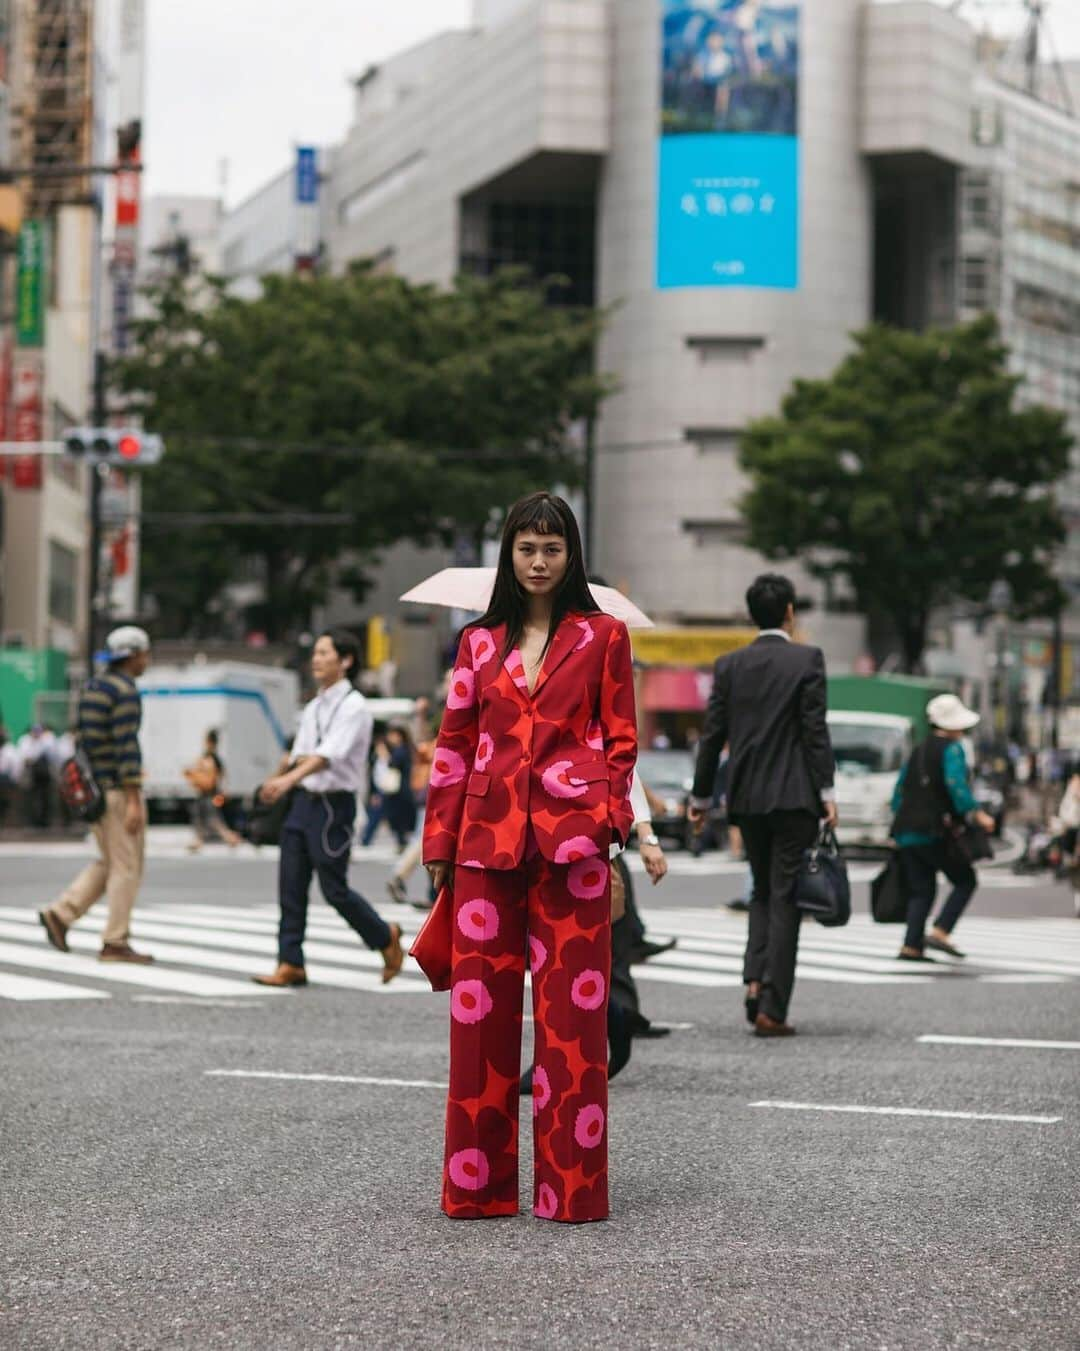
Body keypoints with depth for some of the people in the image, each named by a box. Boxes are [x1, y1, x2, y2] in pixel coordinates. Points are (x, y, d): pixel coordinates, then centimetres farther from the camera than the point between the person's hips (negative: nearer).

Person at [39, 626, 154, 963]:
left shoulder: (92, 686, 14)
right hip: (119, 788, -9)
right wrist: (134, 802, -22)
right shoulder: (126, 692, -15)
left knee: (109, 863, 17)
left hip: (94, 788, 9)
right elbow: (126, 747, -21)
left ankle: (60, 914, 6)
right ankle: (115, 943, 1)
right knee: (127, 866, -1)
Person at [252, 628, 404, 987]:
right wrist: (280, 784, 0)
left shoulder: (353, 707, -11)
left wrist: (290, 779, -37)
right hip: (303, 800, 8)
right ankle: (290, 964, 5)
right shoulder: (313, 709, 14)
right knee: (290, 886, 2)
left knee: (334, 889, -1)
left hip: (333, 804, -8)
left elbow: (330, 754, -25)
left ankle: (386, 937, 21)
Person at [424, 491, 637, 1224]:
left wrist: (605, 817, -7)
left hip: (570, 836, -2)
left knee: (570, 1008, -3)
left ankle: (571, 1184, 2)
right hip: (488, 835, 3)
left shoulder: (603, 636, 7)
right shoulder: (479, 642, 14)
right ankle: (478, 1181, 8)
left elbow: (621, 739, 7)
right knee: (479, 1004, 1)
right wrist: (440, 841, 8)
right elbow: (455, 744, 14)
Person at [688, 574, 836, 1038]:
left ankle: (755, 979, 0)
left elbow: (712, 734, 6)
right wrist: (827, 792, -9)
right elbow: (815, 731, -11)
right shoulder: (807, 660, -5)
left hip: (746, 797, 4)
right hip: (793, 795, -4)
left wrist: (700, 796, 13)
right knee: (784, 899, 0)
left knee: (762, 892, 19)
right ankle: (772, 1007, -4)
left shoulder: (729, 665, 5)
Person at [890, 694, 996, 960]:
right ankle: (939, 933, -11)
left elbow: (899, 791, 22)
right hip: (933, 832, -7)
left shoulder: (918, 751, 19)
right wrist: (976, 814, -22)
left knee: (922, 889, 9)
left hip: (906, 832, 7)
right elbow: (956, 784, -20)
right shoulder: (951, 749, -4)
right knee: (965, 881, 3)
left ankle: (911, 946, -3)